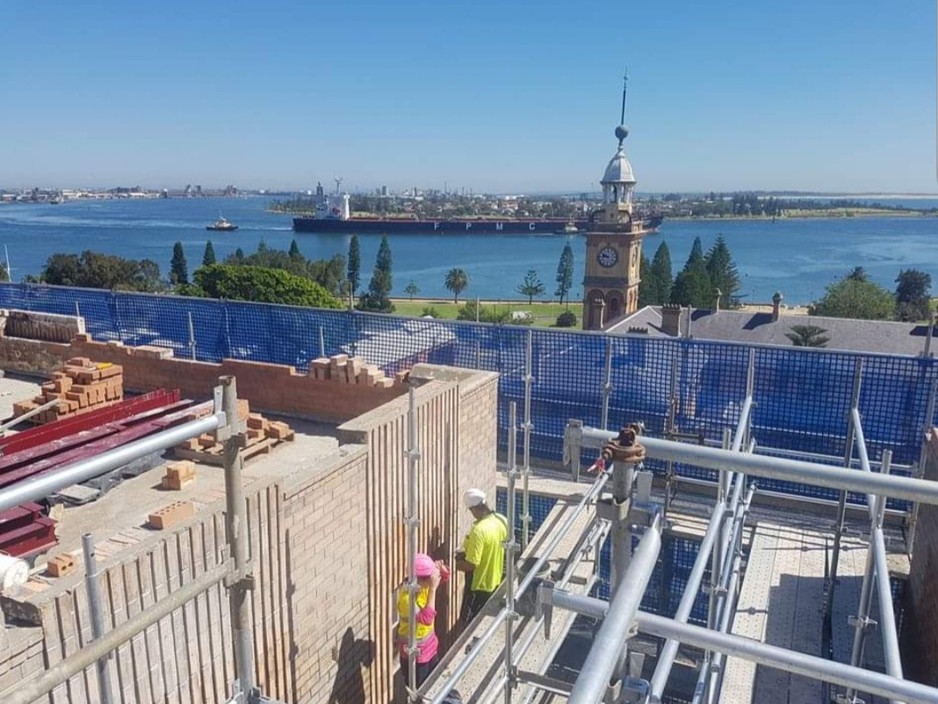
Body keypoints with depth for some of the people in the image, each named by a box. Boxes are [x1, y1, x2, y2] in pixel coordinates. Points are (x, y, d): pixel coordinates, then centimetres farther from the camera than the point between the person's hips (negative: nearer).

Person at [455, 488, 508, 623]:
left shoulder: (479, 530, -31)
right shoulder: (502, 520, -6)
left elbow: (471, 565, -28)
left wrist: (453, 563, -10)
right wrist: (467, 553, 10)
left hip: (479, 585, -8)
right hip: (495, 581, 8)